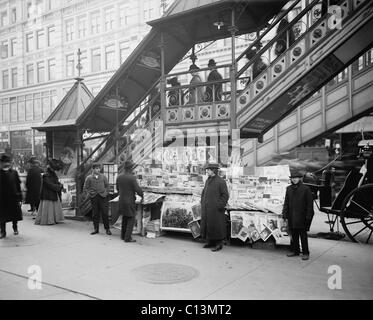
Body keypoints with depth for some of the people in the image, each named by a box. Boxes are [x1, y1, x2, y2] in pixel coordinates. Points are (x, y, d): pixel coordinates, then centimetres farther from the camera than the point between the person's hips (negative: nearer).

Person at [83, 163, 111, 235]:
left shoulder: (103, 177, 7)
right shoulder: (89, 178, 3)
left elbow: (107, 185, 15)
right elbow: (85, 188, 8)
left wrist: (106, 192, 4)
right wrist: (89, 193, -5)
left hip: (103, 196, 0)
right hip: (94, 197, 0)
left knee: (105, 213, -1)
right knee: (95, 214, 5)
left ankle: (107, 229, 9)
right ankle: (95, 229, 17)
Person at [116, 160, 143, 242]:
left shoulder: (119, 177, 1)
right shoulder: (132, 178, -18)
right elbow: (138, 189, -17)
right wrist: (142, 195, 3)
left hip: (121, 201, 6)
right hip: (130, 201, -6)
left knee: (124, 218, 20)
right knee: (131, 219, 4)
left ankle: (123, 235, 27)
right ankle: (127, 238, 2)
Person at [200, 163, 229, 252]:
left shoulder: (221, 181, -12)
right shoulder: (208, 180, 10)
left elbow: (225, 195, -12)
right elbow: (204, 192, 22)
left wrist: (219, 206, -15)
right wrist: (202, 202, 12)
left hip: (215, 209, -7)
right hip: (206, 208, 7)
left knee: (216, 226, 0)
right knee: (207, 224, 12)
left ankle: (219, 244, 12)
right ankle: (210, 242, 25)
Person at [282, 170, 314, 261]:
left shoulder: (306, 189, -5)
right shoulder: (289, 189, 9)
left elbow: (310, 203, -5)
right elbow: (286, 202, 13)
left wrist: (308, 216, -9)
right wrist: (284, 213, 6)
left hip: (301, 216, -5)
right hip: (292, 216, 5)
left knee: (303, 235, 0)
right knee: (293, 235, 11)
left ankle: (305, 253, 10)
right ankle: (295, 251, 24)